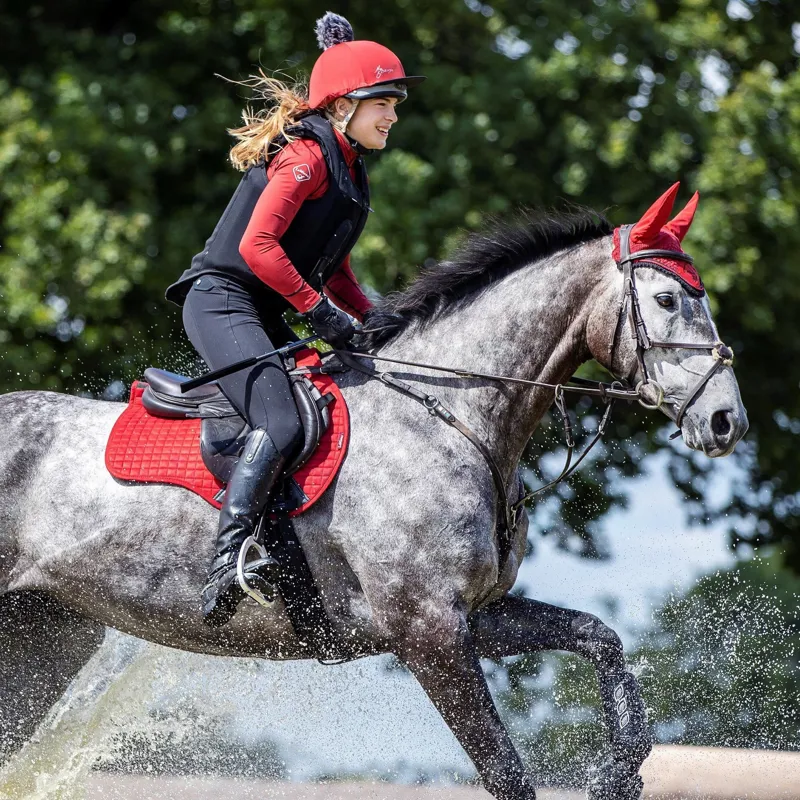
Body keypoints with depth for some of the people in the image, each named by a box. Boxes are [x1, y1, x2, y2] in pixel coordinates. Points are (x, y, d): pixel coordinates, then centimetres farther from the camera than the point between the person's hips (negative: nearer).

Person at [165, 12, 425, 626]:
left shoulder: (349, 172, 19)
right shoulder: (306, 155, -11)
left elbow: (335, 275, 26)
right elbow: (257, 244, -23)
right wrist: (321, 312, -23)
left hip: (264, 320, 10)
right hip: (222, 301, -10)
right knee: (282, 424, -29)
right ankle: (227, 564, -37)